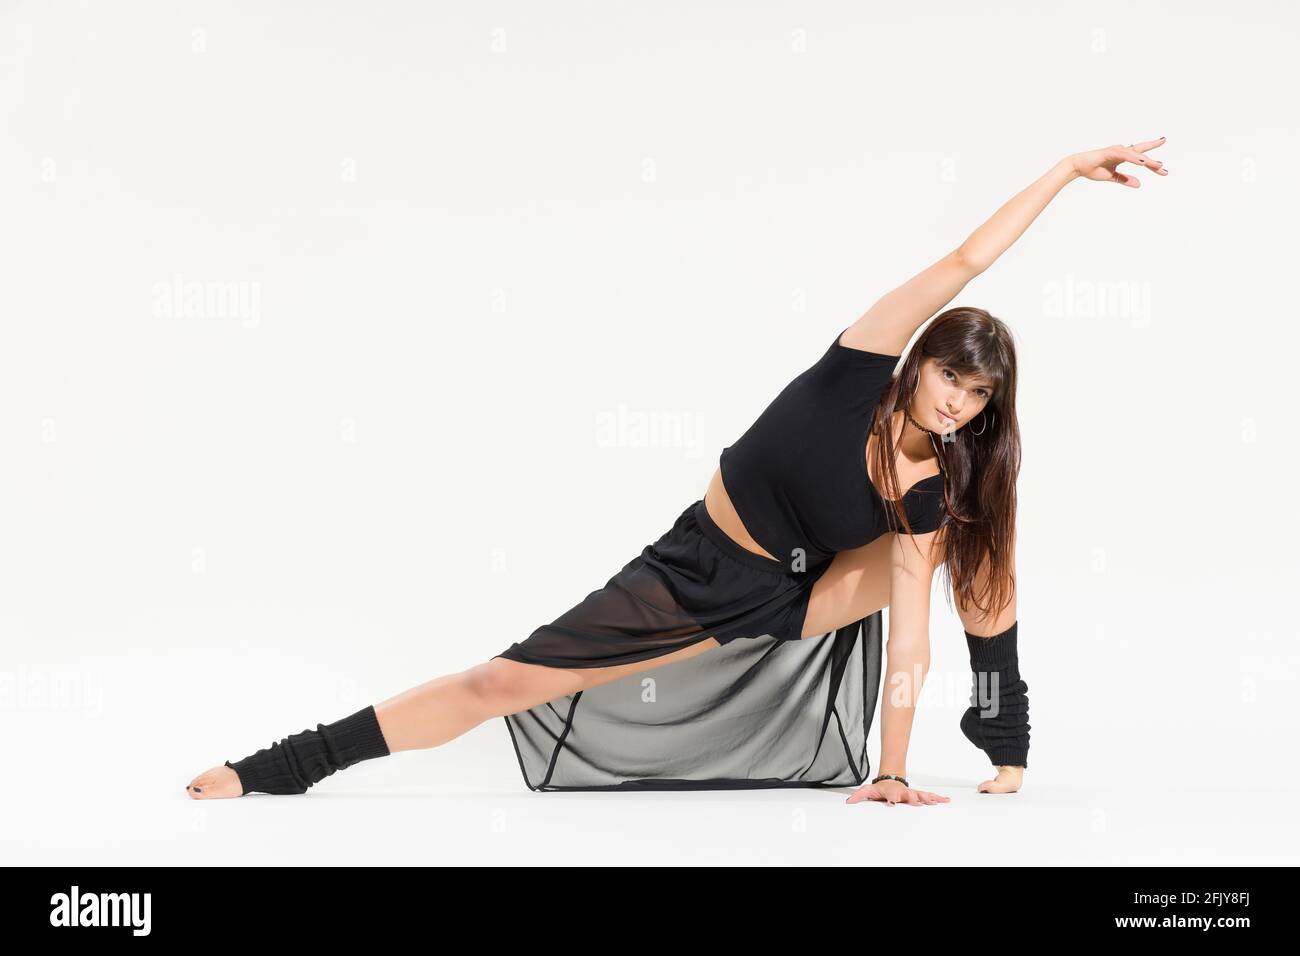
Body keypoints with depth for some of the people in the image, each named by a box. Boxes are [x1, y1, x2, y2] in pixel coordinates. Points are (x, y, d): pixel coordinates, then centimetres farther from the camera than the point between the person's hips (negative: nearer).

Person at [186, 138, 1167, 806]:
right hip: (695, 573, -3)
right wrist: (1064, 168, -15)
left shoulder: (935, 488, -10)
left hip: (788, 603, 3)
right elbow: (964, 263, -19)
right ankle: (265, 775, -6)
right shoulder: (862, 366, -16)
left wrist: (893, 771, -18)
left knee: (980, 550, -9)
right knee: (506, 681, -13)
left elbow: (911, 628, -12)